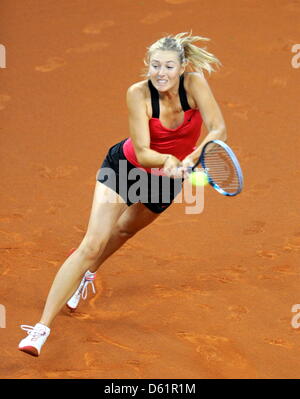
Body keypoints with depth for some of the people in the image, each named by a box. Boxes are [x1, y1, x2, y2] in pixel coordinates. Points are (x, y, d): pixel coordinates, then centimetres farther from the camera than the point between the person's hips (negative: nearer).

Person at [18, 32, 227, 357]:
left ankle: (87, 273, 62)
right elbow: (142, 152, -31)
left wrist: (189, 160, -48)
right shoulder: (138, 93, -29)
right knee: (92, 243, -16)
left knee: (125, 229, 28)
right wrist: (167, 159, -53)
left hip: (168, 175, 3)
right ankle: (42, 327, -17)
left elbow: (218, 129, -31)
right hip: (126, 166, -3)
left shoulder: (194, 83, -26)